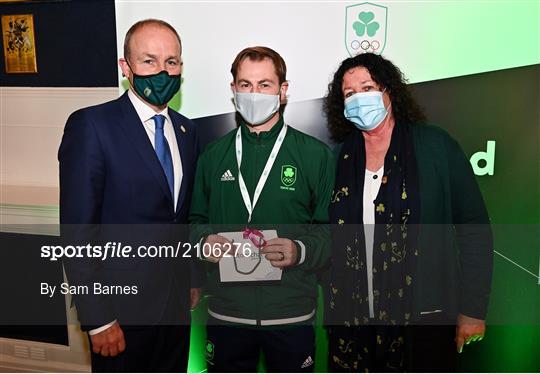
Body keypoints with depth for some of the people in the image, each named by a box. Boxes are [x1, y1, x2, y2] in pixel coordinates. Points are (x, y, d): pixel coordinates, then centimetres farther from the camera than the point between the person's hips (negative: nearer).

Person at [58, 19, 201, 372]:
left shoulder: (187, 130, 5)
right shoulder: (91, 125, -14)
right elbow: (78, 230, -16)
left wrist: (194, 279, 12)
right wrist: (98, 319, -16)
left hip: (177, 302, 6)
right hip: (122, 306, -5)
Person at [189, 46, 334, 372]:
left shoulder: (316, 155, -3)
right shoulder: (213, 156, 6)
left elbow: (332, 230, -3)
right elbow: (198, 219, 14)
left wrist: (301, 251, -21)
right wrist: (205, 241, -7)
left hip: (292, 313, -2)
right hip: (226, 311, 2)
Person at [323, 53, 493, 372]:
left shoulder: (435, 146, -5)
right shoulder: (340, 157, 3)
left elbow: (475, 229, -3)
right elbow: (331, 234, 8)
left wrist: (473, 310, -4)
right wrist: (331, 306, 3)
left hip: (422, 321, -2)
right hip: (351, 319, 3)